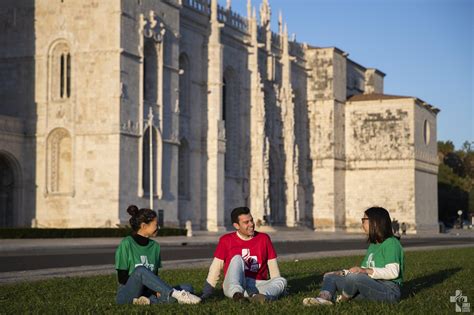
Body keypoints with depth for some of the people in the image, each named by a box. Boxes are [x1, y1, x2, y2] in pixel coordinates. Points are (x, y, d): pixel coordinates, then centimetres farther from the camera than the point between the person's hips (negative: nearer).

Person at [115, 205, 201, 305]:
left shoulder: (155, 246, 10)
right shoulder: (126, 244, -7)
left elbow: (154, 275, 14)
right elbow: (122, 278, -10)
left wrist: (156, 290, -10)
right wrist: (151, 289, -17)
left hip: (148, 293, 6)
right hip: (127, 295, -6)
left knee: (187, 288, -12)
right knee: (140, 270, -35)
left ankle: (148, 300, -33)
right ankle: (177, 295, -37)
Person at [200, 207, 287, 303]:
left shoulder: (264, 238, 11)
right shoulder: (226, 240, 8)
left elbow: (273, 268, 11)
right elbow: (216, 267, 7)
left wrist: (278, 288, 3)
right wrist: (207, 292, 1)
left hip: (257, 286, 2)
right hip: (232, 286, -2)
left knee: (282, 281, -24)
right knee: (237, 258, -26)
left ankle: (257, 297, -53)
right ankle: (236, 294, -52)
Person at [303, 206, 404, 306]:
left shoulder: (391, 243, -8)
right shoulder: (372, 245, 22)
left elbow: (393, 272, -21)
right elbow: (362, 272, 20)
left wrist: (366, 271, -28)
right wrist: (343, 273, 5)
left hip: (389, 290, -10)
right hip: (370, 286, 10)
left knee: (354, 277, -37)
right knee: (330, 276, 4)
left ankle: (341, 301, -9)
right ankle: (324, 298, -28)